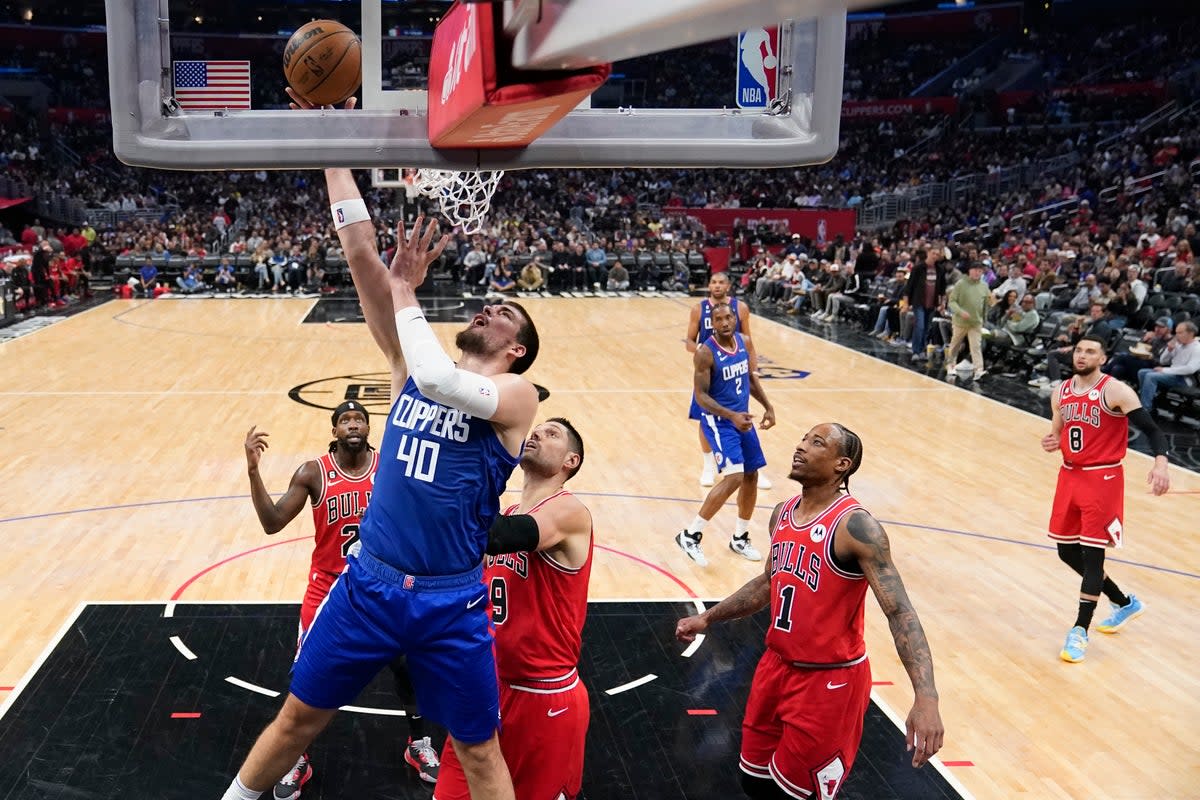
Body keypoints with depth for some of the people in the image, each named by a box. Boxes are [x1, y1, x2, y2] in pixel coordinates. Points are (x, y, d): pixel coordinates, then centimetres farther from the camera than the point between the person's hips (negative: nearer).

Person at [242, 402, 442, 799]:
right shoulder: (313, 473, -12)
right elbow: (272, 524, -18)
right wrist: (253, 470, -28)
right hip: (329, 587, -1)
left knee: (406, 666, 9)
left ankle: (418, 744, 32)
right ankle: (297, 759, 23)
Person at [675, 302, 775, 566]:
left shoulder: (744, 342, 1)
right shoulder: (706, 353, -19)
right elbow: (700, 395, -19)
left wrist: (768, 406, 10)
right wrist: (731, 416, -28)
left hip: (743, 418, 8)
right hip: (719, 421, -7)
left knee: (751, 476, 12)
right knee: (734, 477, -19)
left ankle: (740, 538, 30)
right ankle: (690, 535, -8)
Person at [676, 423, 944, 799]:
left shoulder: (854, 525, -22)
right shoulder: (783, 513, 2)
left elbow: (900, 612, -27)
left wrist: (925, 698, -38)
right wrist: (707, 617, 19)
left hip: (830, 680, -7)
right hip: (777, 666, 8)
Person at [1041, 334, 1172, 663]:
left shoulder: (1115, 392, -12)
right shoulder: (1061, 393, 7)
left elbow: (1152, 429, -15)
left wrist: (1160, 463, -33)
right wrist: (1051, 443, -4)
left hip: (1103, 479, -7)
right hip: (1070, 476, 7)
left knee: (1092, 553, -6)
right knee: (1068, 552, 12)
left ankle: (1079, 631, 4)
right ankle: (1125, 603, 33)